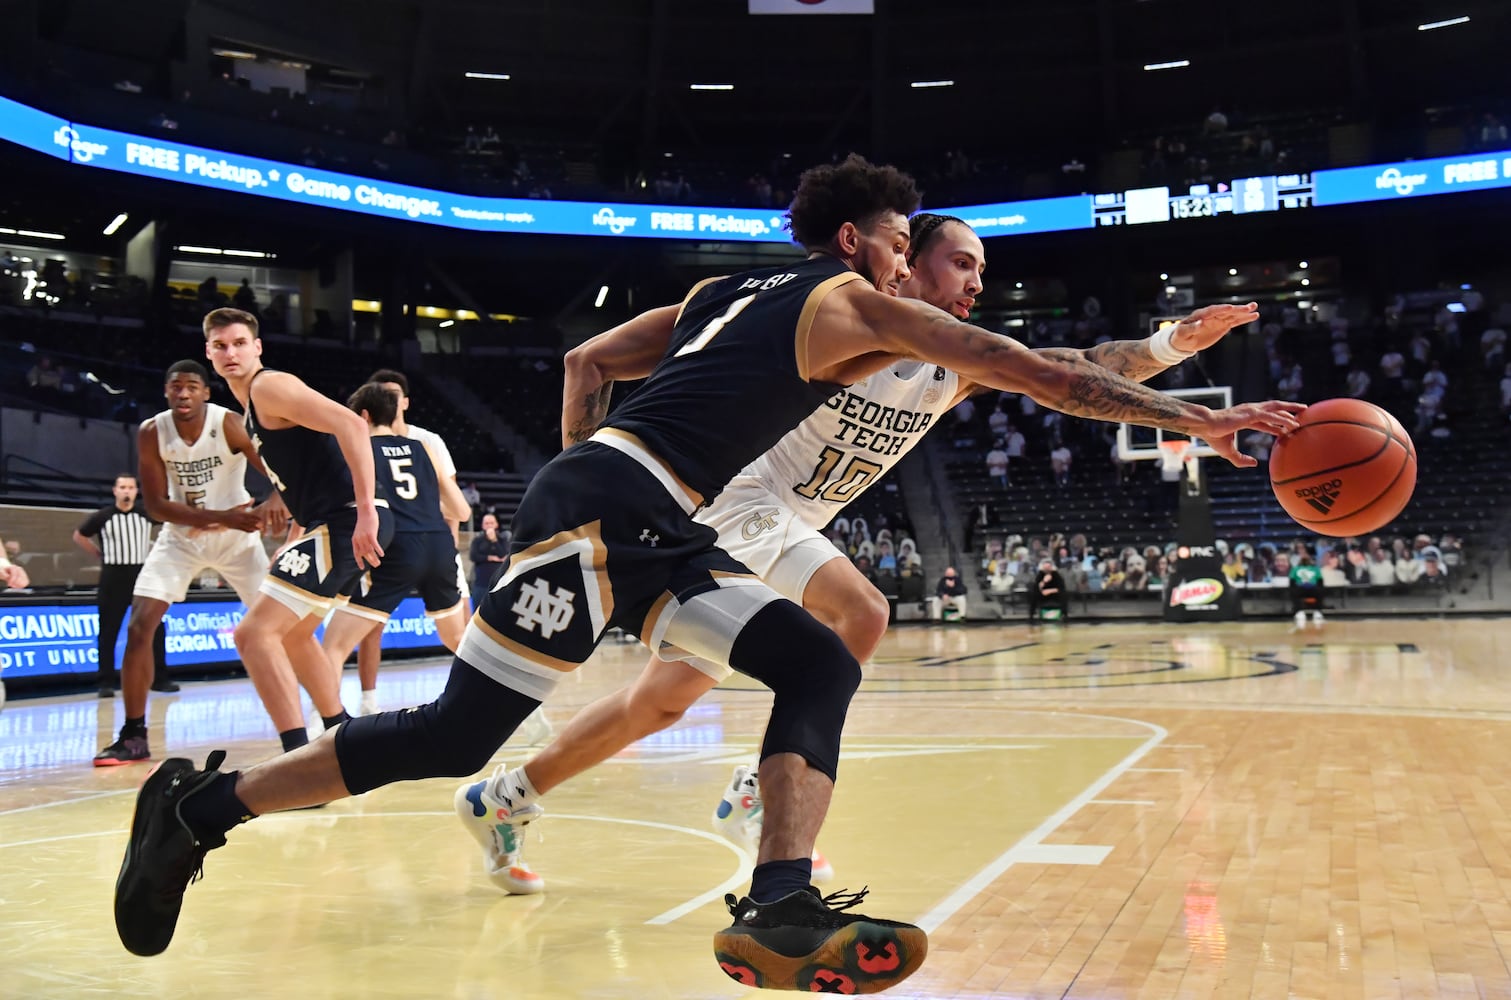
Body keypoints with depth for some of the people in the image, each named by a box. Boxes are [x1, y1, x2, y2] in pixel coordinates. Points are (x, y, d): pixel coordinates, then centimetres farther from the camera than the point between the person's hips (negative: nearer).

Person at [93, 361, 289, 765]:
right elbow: (155, 505, -16)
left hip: (237, 537, -1)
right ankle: (133, 735, 0)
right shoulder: (151, 432, -14)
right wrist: (218, 517, -30)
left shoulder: (228, 424, -21)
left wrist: (275, 500, -50)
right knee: (139, 627, -10)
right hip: (181, 537, 2)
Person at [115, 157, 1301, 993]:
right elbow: (1037, 372, 0)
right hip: (596, 513, -10)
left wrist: (583, 459, 29)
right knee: (454, 737, -5)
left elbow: (590, 359, 26)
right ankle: (204, 804, 12)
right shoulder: (853, 304, 0)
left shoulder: (731, 289, 23)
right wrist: (1196, 416, 4)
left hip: (650, 533, 10)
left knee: (821, 663, 0)